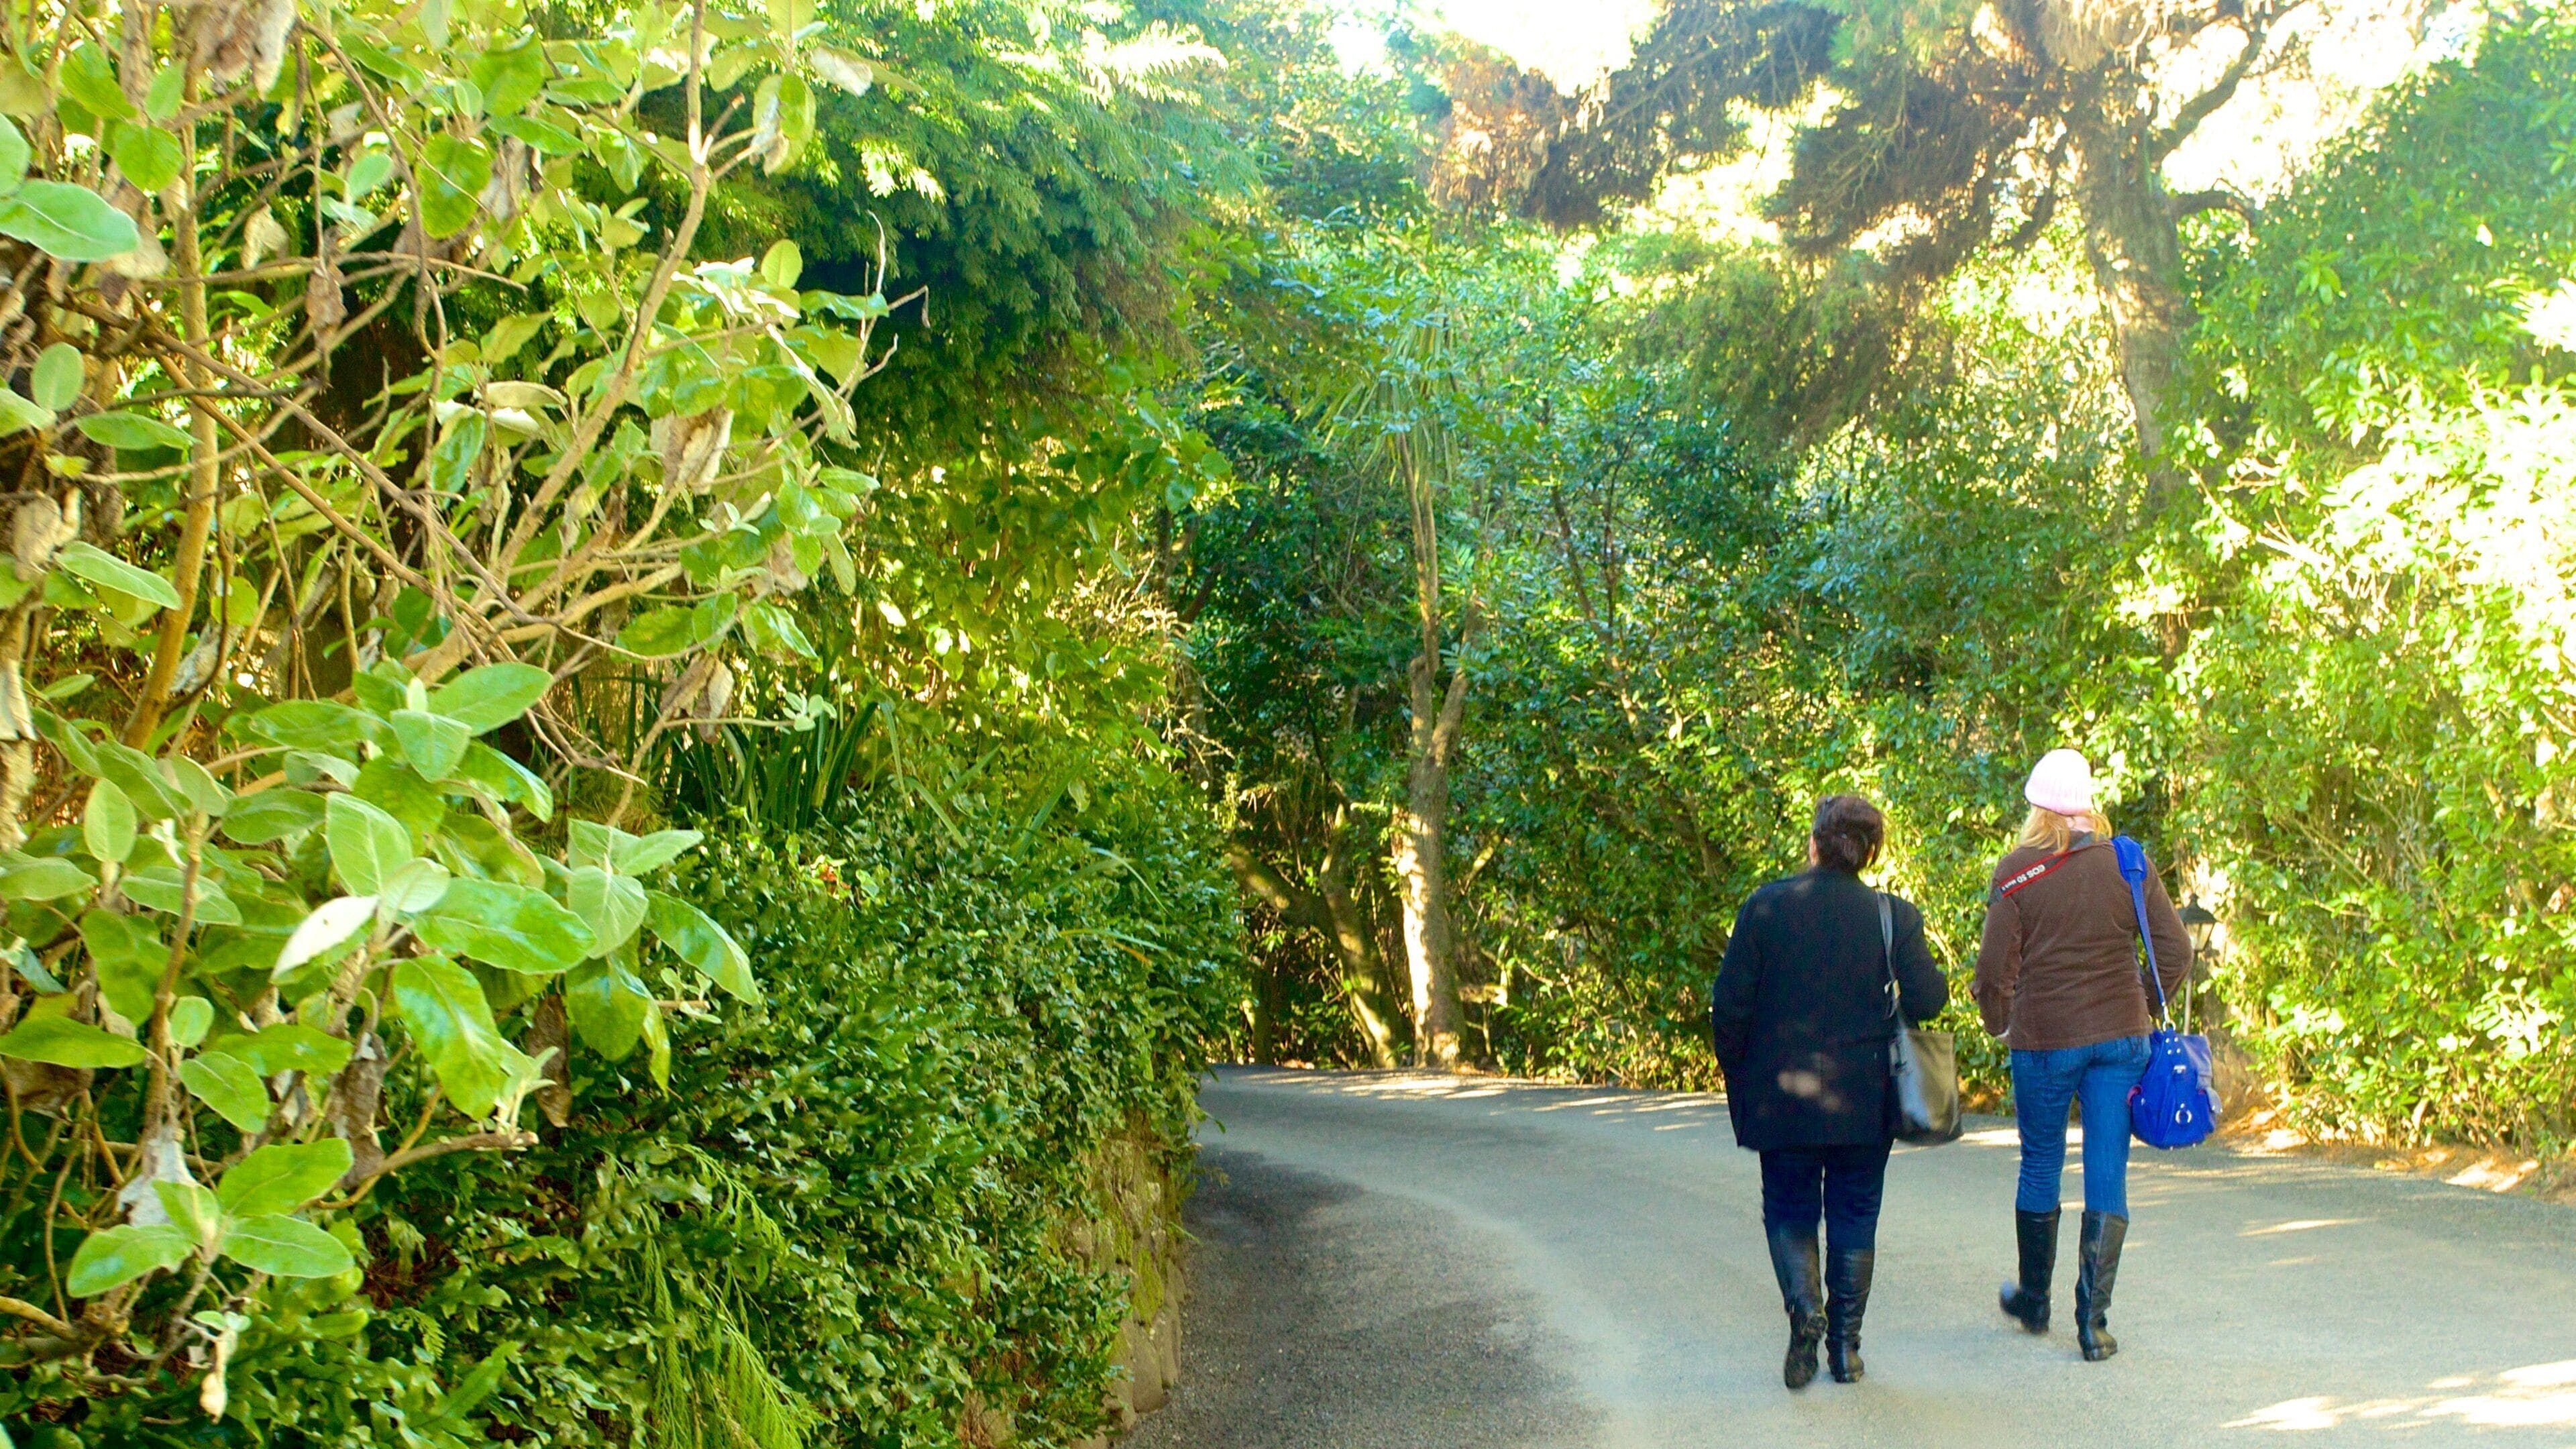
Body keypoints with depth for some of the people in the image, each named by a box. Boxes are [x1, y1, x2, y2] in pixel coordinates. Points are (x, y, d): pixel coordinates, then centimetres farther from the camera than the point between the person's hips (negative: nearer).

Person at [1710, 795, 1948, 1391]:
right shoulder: (1894, 917, -5)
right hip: (1865, 1099, 1)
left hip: (1783, 1096, 0)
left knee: (1788, 1208, 13)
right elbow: (1927, 1001, -10)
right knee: (1855, 1212, 12)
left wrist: (1738, 1077, 7)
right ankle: (1845, 1345, 13)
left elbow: (1729, 1006, -6)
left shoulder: (1766, 906, -6)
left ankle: (1804, 1307, -12)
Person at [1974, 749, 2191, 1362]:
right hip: (2120, 1036, 1)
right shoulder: (2128, 863, -1)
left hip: (2044, 1038, -1)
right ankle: (2094, 1320, -1)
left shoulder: (2017, 872, -7)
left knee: (2039, 1167, 16)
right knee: (2108, 1178, 4)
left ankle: (2034, 1300, 31)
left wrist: (1999, 1024, 12)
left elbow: (1996, 967, -7)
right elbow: (2176, 953, 0)